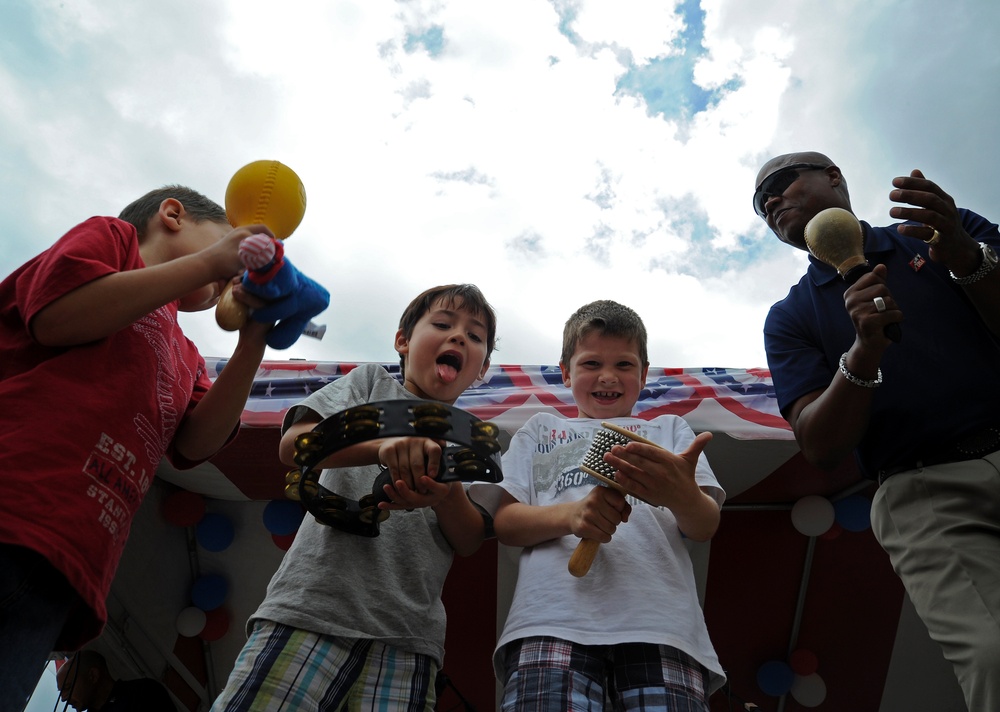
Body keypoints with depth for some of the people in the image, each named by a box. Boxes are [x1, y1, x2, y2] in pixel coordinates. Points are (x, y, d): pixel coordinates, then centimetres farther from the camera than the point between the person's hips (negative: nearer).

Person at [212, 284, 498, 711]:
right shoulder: (372, 381, 13)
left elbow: (469, 543, 6)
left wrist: (447, 495, -18)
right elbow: (293, 444, -4)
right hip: (315, 604, -2)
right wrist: (384, 445, -23)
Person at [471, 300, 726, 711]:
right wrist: (570, 514, -11)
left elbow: (705, 528, 10)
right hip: (554, 619, 0)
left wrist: (683, 496, -16)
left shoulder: (669, 429, 25)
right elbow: (503, 522, 11)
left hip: (659, 620, 1)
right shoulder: (541, 429, 24)